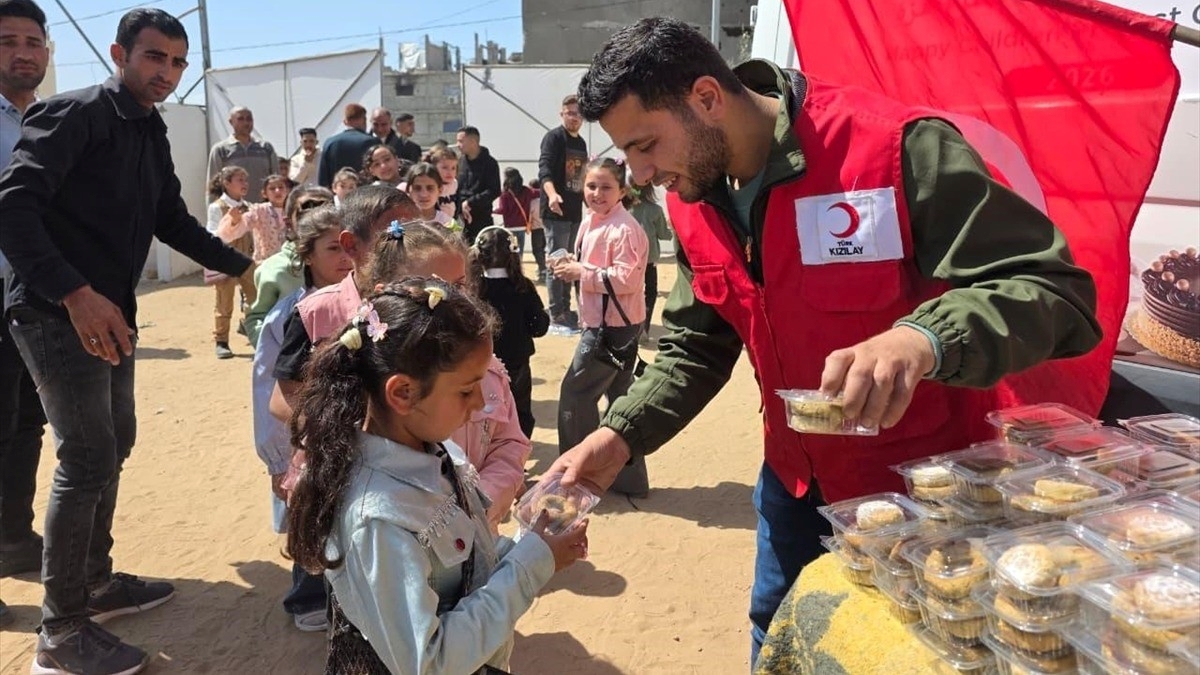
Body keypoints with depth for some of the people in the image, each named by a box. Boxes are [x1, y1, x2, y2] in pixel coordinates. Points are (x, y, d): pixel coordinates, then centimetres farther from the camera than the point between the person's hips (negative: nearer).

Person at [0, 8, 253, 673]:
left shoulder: (151, 133, 13)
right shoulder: (75, 114, -13)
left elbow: (172, 219, 21)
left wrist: (244, 266, 15)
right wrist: (75, 293, -31)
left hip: (110, 312, 9)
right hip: (59, 313, -9)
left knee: (114, 443, 16)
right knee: (88, 458, -9)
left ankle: (96, 582, 33)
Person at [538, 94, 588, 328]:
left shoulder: (581, 143, 16)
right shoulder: (553, 137, -8)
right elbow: (544, 169, -22)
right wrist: (552, 194, -39)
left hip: (575, 212, 8)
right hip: (556, 212, -8)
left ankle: (566, 309, 22)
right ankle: (556, 313, 1)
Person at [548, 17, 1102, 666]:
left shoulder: (899, 149, -26)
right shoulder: (694, 202, -4)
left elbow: (1055, 289, -27)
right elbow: (695, 345, 4)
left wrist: (924, 338, -47)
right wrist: (619, 437, -11)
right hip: (797, 477, 6)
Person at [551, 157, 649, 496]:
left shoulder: (625, 229, -19)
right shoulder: (589, 223, 10)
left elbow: (626, 279, -25)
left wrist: (581, 273, -20)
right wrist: (571, 267, 2)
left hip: (613, 326, -10)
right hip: (600, 323, 10)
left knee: (575, 393, -3)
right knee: (619, 397, 15)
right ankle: (628, 478, 25)